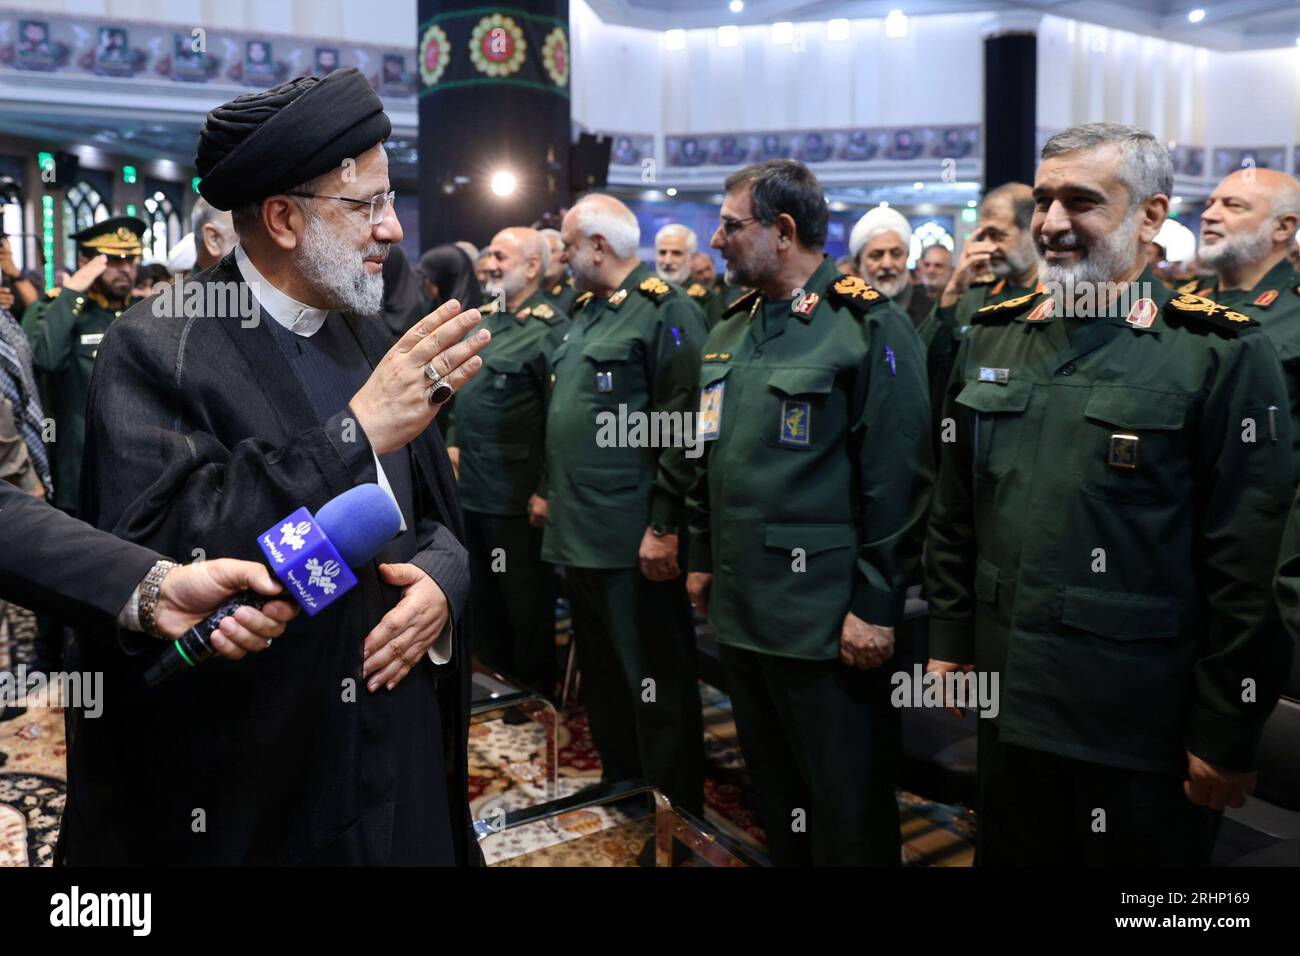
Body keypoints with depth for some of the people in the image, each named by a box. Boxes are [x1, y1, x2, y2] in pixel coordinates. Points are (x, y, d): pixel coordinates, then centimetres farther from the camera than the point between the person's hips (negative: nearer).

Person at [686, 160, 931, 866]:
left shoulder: (867, 326, -11)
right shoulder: (730, 329, 12)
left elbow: (897, 480, -15)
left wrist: (876, 606, -15)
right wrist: (702, 557, 18)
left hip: (826, 618, -7)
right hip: (738, 604, 7)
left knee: (847, 812, 7)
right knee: (772, 789, 21)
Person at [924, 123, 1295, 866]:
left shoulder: (1224, 356, -12)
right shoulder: (993, 339, 5)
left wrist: (1226, 734, -11)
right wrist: (949, 641, 9)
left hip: (1146, 723, -4)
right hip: (1010, 701, 5)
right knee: (1011, 851, 20)